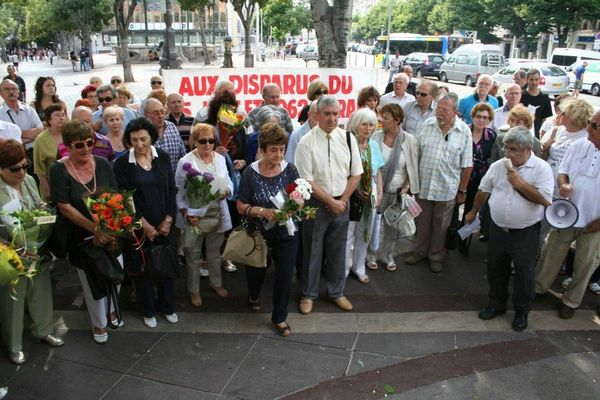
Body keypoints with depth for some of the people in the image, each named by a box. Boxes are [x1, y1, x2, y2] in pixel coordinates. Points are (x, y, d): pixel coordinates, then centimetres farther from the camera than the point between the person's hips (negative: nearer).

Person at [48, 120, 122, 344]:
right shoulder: (59, 170, -13)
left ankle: (111, 308, 50)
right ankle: (99, 323, 40)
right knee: (92, 283, 14)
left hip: (111, 232, 3)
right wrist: (95, 229, -24)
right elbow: (64, 207, -16)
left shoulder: (102, 164, -7)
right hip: (82, 238, -2)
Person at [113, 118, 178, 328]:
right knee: (141, 268, 8)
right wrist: (144, 224, -12)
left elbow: (172, 190, 2)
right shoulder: (122, 163, -9)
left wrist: (169, 219, -5)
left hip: (164, 224, 3)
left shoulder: (163, 157, 0)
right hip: (138, 226, -2)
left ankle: (168, 307, 31)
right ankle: (148, 311, 28)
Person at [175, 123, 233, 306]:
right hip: (194, 217, -4)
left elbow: (229, 182, 9)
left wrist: (226, 192, -14)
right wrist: (186, 213, -21)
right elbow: (179, 192, -10)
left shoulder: (220, 159, 2)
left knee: (215, 253, 22)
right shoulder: (185, 162, -12)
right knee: (193, 256, 12)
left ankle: (216, 282, 44)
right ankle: (194, 290, 30)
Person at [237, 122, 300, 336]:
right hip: (258, 233, 0)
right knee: (257, 270, 20)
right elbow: (241, 206, -10)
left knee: (285, 274, 3)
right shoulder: (250, 173, -13)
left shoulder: (290, 170, -8)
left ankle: (280, 317, 26)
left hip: (286, 232, 1)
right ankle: (253, 295, 55)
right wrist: (263, 211, -26)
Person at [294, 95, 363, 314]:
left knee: (338, 251, 14)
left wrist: (342, 201, -4)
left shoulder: (348, 138, -1)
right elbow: (307, 181, -12)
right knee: (312, 251, 10)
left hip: (341, 203, 3)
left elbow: (356, 174, 3)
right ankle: (308, 294, 28)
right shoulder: (306, 142, -11)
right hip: (316, 203, -3)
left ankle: (336, 292, 33)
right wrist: (330, 202, -11)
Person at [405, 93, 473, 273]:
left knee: (441, 225, 13)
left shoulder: (464, 131, -7)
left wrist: (462, 190, -2)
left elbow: (467, 165, -3)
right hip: (423, 185, 2)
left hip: (447, 189, -2)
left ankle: (436, 256, 31)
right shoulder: (426, 126, -3)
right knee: (422, 222, 17)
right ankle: (420, 251, 36)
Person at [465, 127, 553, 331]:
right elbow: (483, 190, 12)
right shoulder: (498, 166, 0)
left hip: (525, 232, -4)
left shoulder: (542, 168, -12)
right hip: (498, 229, 4)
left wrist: (520, 183, -23)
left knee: (524, 274, 9)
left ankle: (522, 311, 29)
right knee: (495, 269, 16)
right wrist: (473, 212, 21)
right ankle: (496, 304, 35)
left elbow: (545, 199, -21)